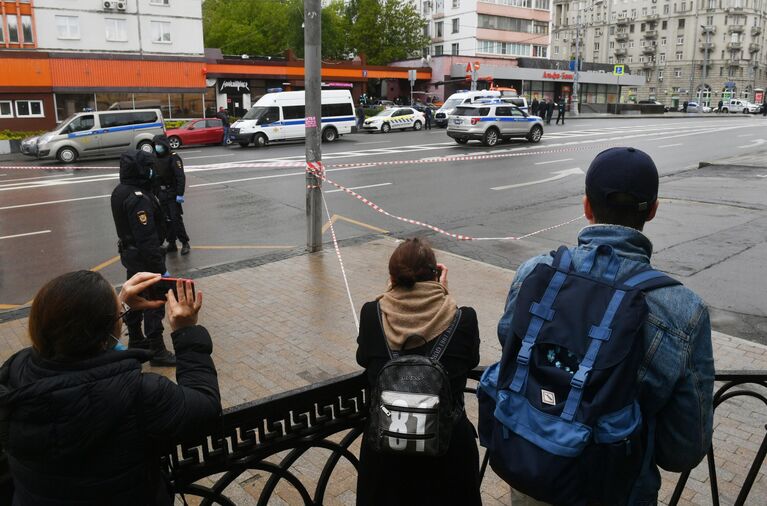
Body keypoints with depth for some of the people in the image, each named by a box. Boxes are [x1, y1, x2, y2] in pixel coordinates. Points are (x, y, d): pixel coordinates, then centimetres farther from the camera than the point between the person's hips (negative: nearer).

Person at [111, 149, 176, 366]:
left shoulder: (120, 191, 5)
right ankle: (157, 352, 8)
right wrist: (161, 269, -25)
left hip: (129, 253, 10)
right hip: (144, 258, -10)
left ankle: (136, 341, 36)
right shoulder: (138, 199, -27)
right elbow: (147, 239, -29)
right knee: (154, 305, -1)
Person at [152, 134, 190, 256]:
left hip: (172, 195, -7)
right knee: (165, 221, 9)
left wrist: (180, 194, -23)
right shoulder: (155, 159, 12)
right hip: (161, 195, 7)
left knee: (176, 219, -9)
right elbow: (153, 178, 19)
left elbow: (181, 177, -18)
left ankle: (185, 243, 2)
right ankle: (171, 243, 18)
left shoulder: (173, 158, -11)